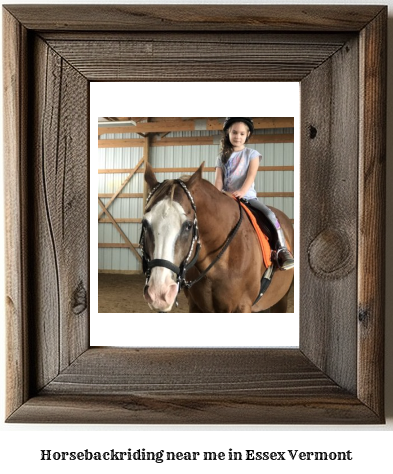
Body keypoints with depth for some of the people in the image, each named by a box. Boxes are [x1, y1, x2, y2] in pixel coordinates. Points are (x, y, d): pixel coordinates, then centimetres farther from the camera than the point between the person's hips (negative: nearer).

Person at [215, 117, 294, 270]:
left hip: (248, 196, -2)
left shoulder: (252, 154, 8)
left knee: (270, 214, -25)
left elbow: (251, 176, -8)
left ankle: (282, 251, -24)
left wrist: (242, 191, -28)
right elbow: (218, 180, 4)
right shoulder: (222, 157, 15)